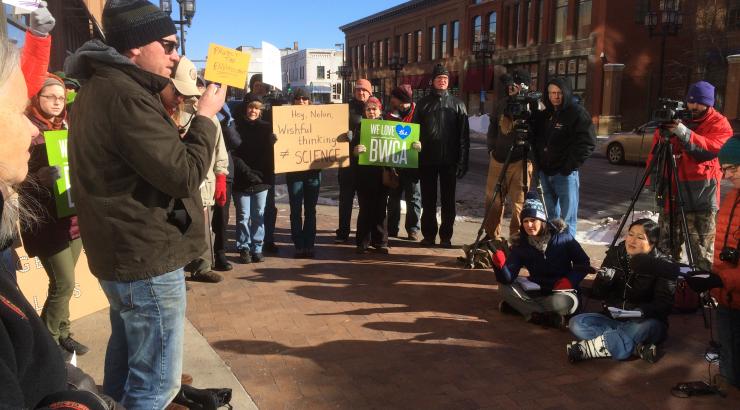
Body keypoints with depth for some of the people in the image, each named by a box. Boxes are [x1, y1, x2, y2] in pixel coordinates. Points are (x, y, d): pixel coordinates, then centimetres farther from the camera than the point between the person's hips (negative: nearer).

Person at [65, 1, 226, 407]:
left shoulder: (99, 88, 11)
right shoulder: (124, 96, -22)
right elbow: (184, 173, -23)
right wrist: (206, 115, -12)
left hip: (121, 252, 11)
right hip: (147, 258, -11)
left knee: (126, 358, 25)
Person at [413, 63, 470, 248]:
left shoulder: (457, 104, 7)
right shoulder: (423, 104, 10)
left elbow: (464, 135, 3)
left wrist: (462, 161, -5)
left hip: (449, 160, -1)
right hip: (427, 160, 1)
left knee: (448, 200, 5)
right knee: (428, 200, 7)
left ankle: (446, 236, 13)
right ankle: (428, 234, 17)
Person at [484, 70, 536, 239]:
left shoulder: (533, 106, -7)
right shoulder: (503, 103, 10)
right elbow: (493, 125, 20)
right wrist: (491, 147, 14)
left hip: (520, 161, -6)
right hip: (498, 159, 6)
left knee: (518, 203, -3)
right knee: (493, 200, 12)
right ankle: (492, 236, 27)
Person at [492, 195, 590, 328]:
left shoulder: (562, 236, -12)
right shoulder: (520, 244, -8)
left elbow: (584, 263, -3)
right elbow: (508, 278, -17)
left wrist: (570, 281, -19)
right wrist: (500, 265, -39)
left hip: (562, 291, -3)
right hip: (537, 290, 3)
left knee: (566, 302, -36)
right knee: (505, 286, -18)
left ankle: (520, 306, -20)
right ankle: (547, 316, -25)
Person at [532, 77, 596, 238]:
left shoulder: (578, 113, -6)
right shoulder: (543, 115, 14)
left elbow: (588, 143, -12)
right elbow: (536, 140, 26)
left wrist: (570, 165, -15)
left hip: (565, 174, -6)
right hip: (545, 172, 6)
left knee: (567, 218, -5)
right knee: (551, 216, 15)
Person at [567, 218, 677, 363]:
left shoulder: (664, 267, -9)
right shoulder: (615, 255, 1)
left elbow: (664, 305, -15)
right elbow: (596, 294, 0)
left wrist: (641, 311, -36)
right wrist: (602, 280, -24)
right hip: (613, 319, 4)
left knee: (643, 327, -39)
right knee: (576, 323, -21)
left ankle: (586, 348, -29)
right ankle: (637, 348, -30)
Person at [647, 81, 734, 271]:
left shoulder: (719, 123, 0)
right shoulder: (673, 118, 11)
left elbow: (714, 147, -19)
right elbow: (655, 152, 12)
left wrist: (684, 132, -29)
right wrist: (654, 178, 1)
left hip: (701, 194, -4)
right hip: (670, 191, 4)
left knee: (702, 251, -1)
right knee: (666, 248, 13)